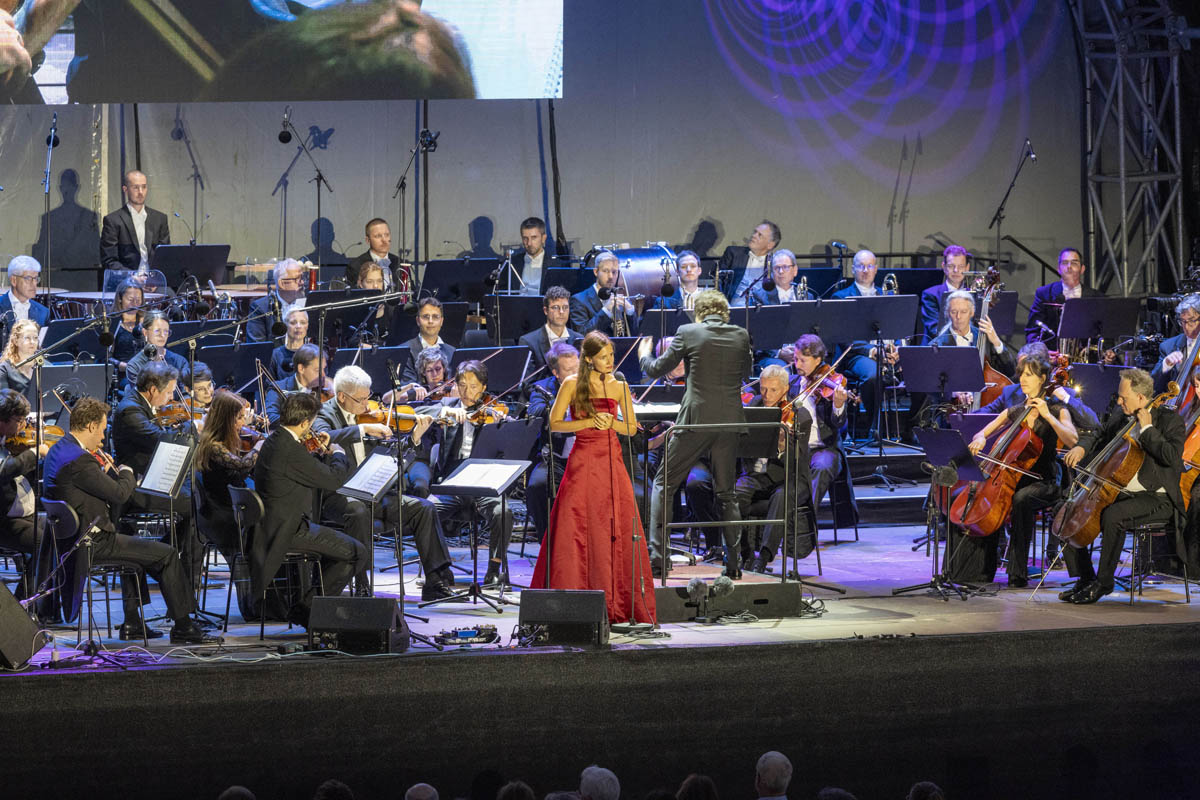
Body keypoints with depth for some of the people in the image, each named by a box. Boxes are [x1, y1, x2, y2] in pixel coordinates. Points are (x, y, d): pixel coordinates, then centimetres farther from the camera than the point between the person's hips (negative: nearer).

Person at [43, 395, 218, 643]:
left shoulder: (58, 450, 9)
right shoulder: (79, 460, -23)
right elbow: (120, 494, -18)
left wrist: (106, 472, 12)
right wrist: (127, 473, 1)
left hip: (78, 540, 11)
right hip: (93, 543, -11)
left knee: (136, 546, 35)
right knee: (167, 553, -4)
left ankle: (132, 623, 31)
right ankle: (183, 627, 3)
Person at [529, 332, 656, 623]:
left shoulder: (619, 386, 9)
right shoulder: (572, 384, 0)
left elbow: (632, 428, 13)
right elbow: (555, 424, -2)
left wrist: (611, 422, -6)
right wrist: (589, 422, -12)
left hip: (612, 462, 3)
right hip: (583, 463, -3)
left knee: (618, 531, -3)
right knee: (573, 532, -6)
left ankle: (616, 605, 3)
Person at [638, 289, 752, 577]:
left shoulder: (688, 332, -4)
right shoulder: (741, 336, 4)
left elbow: (656, 370, 3)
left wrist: (644, 355, 24)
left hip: (696, 420, -3)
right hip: (729, 423, 3)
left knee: (663, 484, 9)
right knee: (726, 492, 14)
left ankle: (657, 556, 2)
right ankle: (734, 562, 9)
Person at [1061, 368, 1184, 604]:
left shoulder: (1169, 421, -11)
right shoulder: (1120, 416, 10)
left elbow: (1173, 457, -26)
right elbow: (1099, 435, 25)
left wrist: (1147, 428, -22)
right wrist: (1081, 447, 3)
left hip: (1156, 498, -8)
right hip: (1118, 493, 8)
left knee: (1112, 516, -35)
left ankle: (1104, 582, -21)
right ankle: (1086, 579, 4)